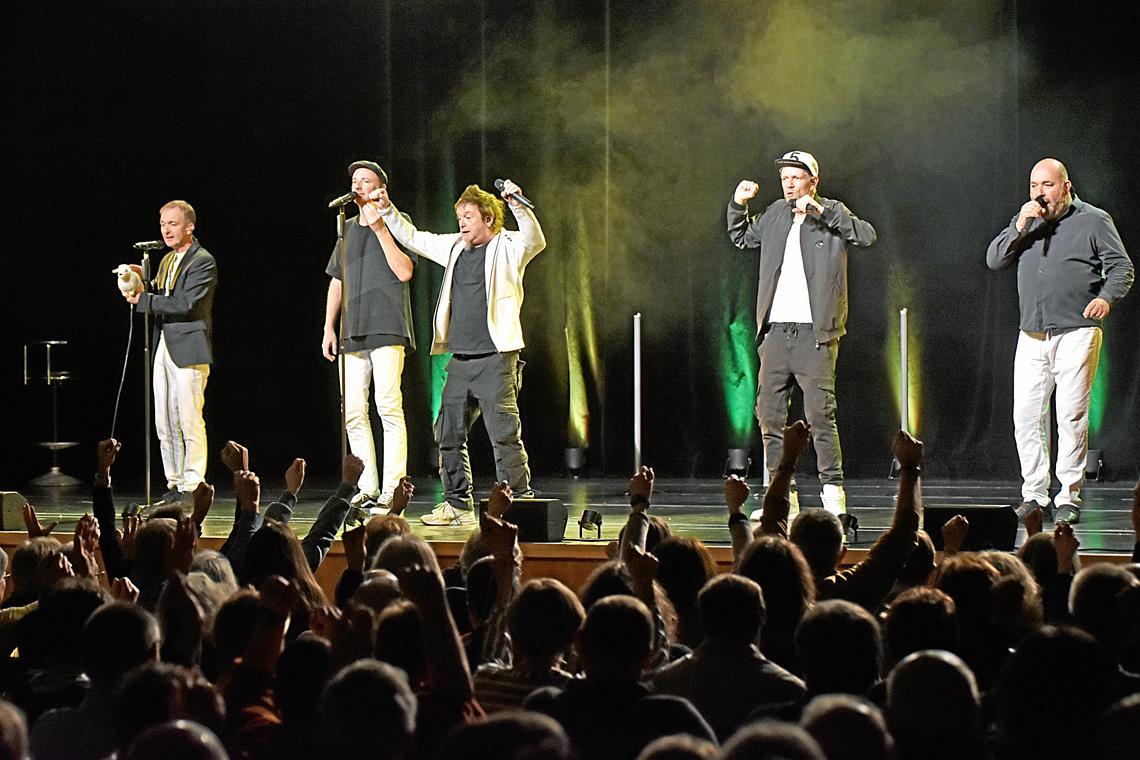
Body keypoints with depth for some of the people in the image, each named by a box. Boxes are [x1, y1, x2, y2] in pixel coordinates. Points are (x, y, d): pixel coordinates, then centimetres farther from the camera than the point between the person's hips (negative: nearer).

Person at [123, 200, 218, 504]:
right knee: (164, 423, 8)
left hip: (189, 348, -9)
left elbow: (184, 305, -18)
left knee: (189, 421, -8)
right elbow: (158, 294, 19)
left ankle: (192, 486, -5)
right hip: (164, 347, 9)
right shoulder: (167, 260, 20)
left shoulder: (203, 262, -9)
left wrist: (143, 299, -15)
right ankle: (174, 483, 14)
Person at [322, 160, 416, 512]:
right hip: (353, 334, 6)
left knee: (388, 406, -14)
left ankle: (392, 490, -15)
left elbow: (404, 271, -10)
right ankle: (367, 489, 7)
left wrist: (380, 228, -11)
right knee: (353, 412, 2)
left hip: (387, 328, -6)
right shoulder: (347, 229, 21)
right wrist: (329, 327, 17)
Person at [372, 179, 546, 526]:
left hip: (496, 358, -7)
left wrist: (517, 205, -37)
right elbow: (413, 238, 28)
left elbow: (535, 241, -23)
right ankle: (458, 505, 19)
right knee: (448, 433, 10)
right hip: (460, 360, 8)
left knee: (505, 434, -10)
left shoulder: (507, 247, -2)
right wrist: (387, 209, 20)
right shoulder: (454, 247, 17)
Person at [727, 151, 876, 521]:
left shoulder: (832, 213, 1)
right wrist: (738, 205, 14)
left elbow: (866, 236, -17)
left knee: (820, 415, -10)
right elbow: (741, 238, 32)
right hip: (775, 330, 6)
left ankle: (833, 495, -6)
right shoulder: (775, 214, 15)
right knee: (769, 415, 5)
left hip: (814, 332, -6)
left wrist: (821, 211, -22)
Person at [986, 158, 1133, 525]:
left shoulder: (1093, 221, 4)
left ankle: (1069, 497, 0)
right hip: (1032, 336, 4)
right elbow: (994, 260, 10)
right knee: (1026, 416, -1)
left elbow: (1122, 267, 1)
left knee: (1072, 416, -6)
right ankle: (1034, 494, 8)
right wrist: (1019, 226, -5)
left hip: (1076, 333, -4)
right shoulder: (1029, 222, 18)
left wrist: (1106, 297, -18)